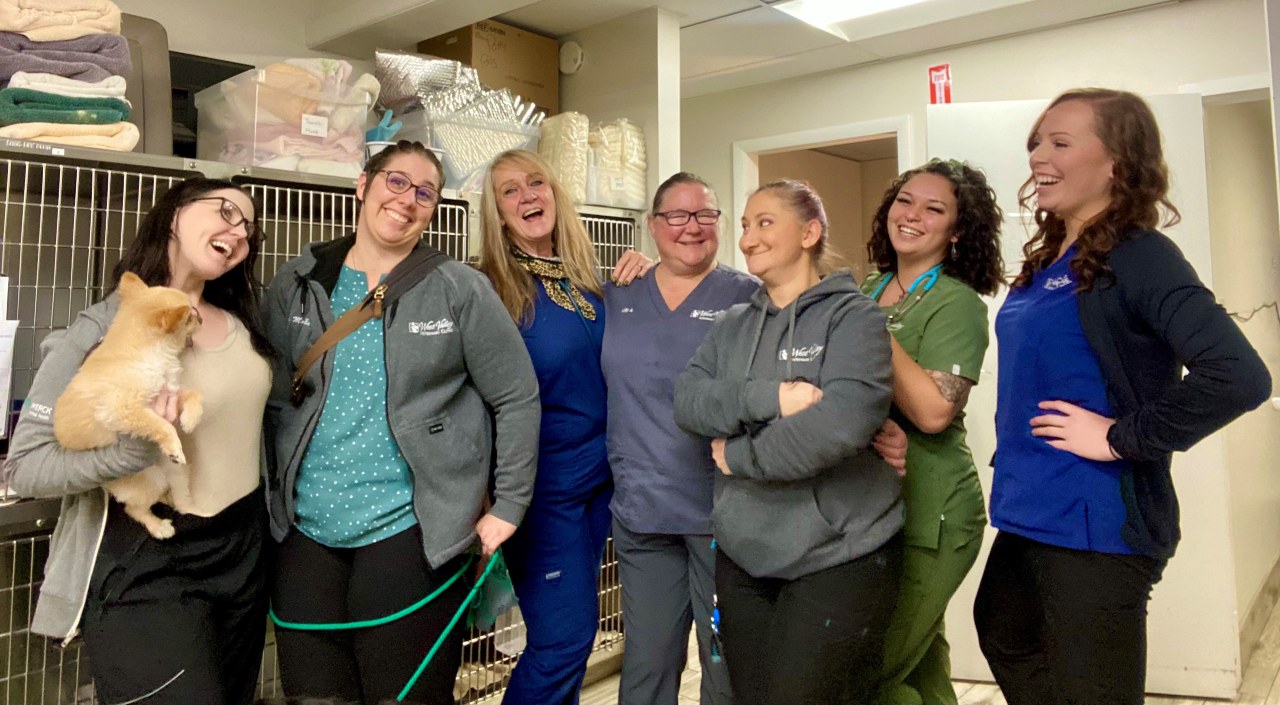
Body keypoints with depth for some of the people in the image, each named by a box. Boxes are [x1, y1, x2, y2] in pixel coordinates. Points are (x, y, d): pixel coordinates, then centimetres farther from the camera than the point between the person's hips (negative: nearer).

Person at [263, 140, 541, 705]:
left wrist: (508, 507, -3)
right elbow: (273, 401, 11)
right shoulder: (295, 287, 5)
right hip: (303, 532, 4)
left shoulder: (461, 291, -4)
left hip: (414, 531, -3)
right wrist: (269, 501, 8)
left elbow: (516, 399, -2)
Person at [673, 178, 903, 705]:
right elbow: (687, 402, -5)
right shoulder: (733, 325, 10)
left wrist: (737, 457, -14)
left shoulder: (852, 315, -8)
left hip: (839, 556, -5)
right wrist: (770, 397, -21)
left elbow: (844, 420, -25)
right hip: (743, 554, 6)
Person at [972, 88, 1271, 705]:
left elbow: (1239, 376, -27)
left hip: (1096, 522, -8)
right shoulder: (1048, 260, 9)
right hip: (1030, 512, 9)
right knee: (1004, 640, 27)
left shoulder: (1138, 257, -15)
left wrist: (1122, 437, -20)